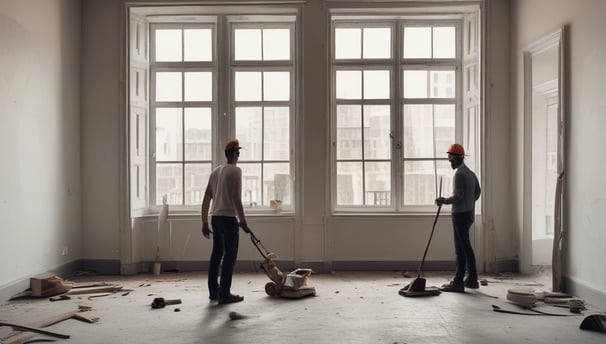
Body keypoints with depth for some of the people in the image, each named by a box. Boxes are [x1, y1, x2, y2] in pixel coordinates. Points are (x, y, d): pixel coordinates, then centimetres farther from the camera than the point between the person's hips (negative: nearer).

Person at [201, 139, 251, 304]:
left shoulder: (215, 171, 15)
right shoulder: (235, 170, -8)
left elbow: (206, 199, 14)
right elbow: (236, 198, -17)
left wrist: (204, 223, 18)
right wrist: (243, 221, -14)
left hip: (215, 218, 8)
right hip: (228, 218, -8)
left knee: (216, 254, 14)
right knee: (230, 255, -4)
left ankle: (213, 291, 20)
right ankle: (224, 294, -3)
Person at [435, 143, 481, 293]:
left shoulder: (459, 174, -17)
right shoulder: (470, 173, 15)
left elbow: (458, 195, -25)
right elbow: (478, 192, 23)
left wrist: (444, 200, -13)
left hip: (460, 214, -10)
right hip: (469, 212, 10)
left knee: (461, 249, -7)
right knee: (466, 247, 15)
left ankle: (458, 282, -4)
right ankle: (472, 279, 21)